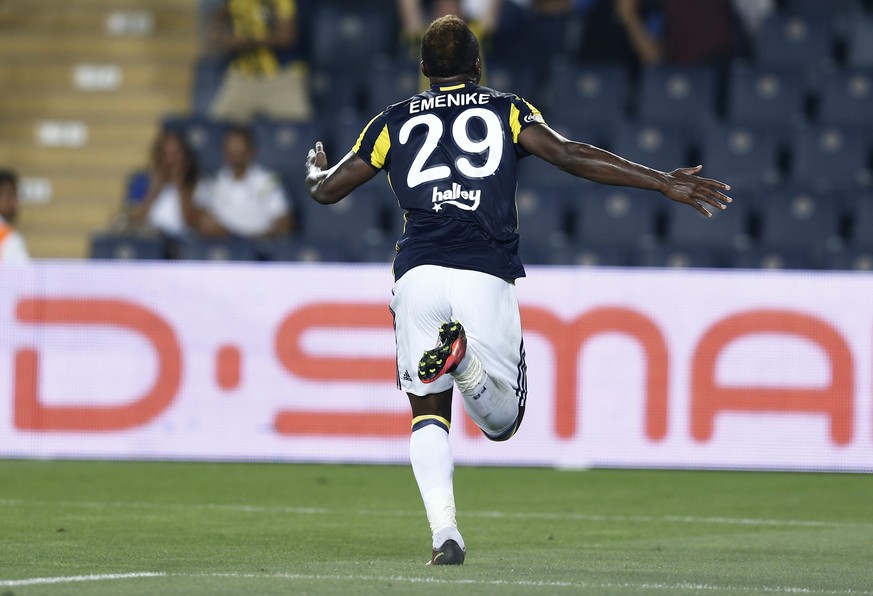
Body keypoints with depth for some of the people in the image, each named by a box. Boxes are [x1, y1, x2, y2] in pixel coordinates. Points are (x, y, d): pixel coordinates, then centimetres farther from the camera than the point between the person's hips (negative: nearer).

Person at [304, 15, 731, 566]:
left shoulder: (395, 122, 17)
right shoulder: (506, 111, 14)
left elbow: (326, 190, 21)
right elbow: (570, 156, -2)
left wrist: (315, 170, 47)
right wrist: (665, 183, -1)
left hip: (417, 275, 1)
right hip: (485, 277, -1)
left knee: (429, 412, 11)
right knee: (501, 420, 8)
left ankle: (443, 532, -11)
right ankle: (466, 358, -26)